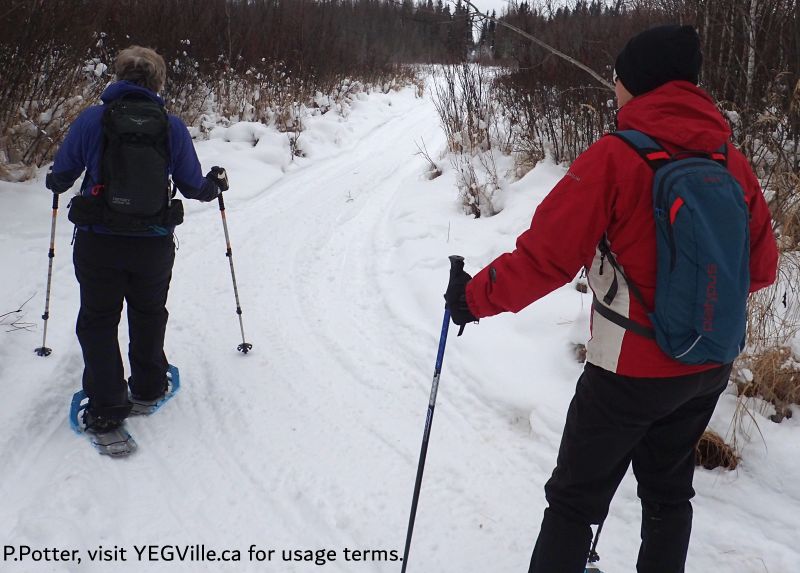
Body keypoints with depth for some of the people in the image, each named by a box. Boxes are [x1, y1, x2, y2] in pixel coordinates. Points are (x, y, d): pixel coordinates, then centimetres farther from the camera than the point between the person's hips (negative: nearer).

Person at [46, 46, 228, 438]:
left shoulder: (91, 120, -6)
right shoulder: (171, 126, -5)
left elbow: (60, 176, 3)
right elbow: (193, 186, 1)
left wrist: (55, 183, 28)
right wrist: (216, 184, 24)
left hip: (98, 243, -1)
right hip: (155, 244, 2)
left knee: (98, 322, 11)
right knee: (149, 316, 22)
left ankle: (106, 409, 10)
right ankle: (147, 389, 36)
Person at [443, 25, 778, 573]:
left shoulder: (615, 157, -20)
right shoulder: (734, 163, -2)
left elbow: (547, 256, -21)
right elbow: (760, 267, 7)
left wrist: (475, 297, -7)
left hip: (632, 372, -6)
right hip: (710, 367, 6)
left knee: (574, 501, 9)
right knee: (669, 491, 24)